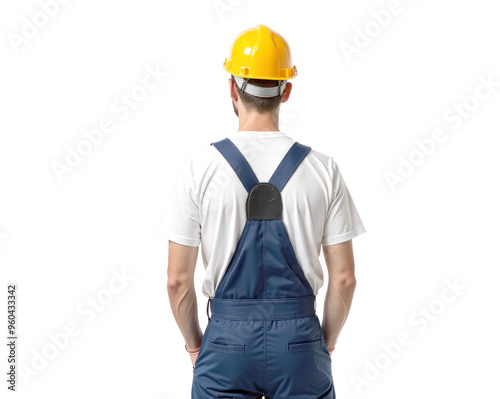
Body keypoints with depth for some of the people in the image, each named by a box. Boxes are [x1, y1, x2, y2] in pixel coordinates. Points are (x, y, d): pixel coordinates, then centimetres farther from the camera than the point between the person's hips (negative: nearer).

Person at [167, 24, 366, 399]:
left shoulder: (198, 168, -8)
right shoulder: (323, 169, -5)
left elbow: (178, 279, -5)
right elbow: (344, 277, -2)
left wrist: (194, 345, 11)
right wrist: (326, 343, 13)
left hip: (226, 342, 0)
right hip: (299, 340, 1)